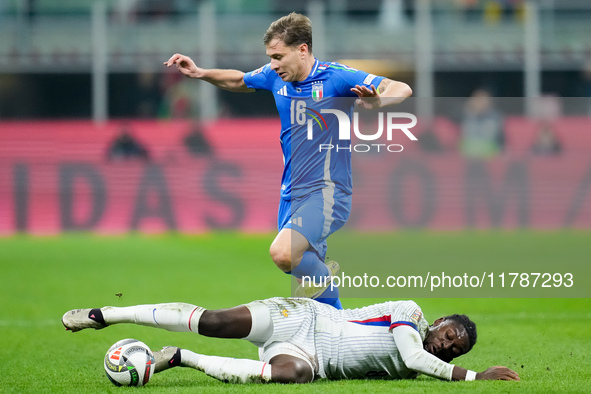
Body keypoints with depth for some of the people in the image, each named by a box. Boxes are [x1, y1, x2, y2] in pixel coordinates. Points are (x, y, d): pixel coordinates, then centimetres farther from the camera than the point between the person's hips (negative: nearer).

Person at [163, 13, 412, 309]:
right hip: (291, 193, 7)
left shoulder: (335, 76, -14)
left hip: (326, 190, -7)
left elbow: (402, 89, -19)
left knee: (283, 253, -28)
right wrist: (200, 73, 13)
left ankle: (323, 277, 0)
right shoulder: (274, 77, 4)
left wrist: (376, 102, -40)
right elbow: (238, 81, 27)